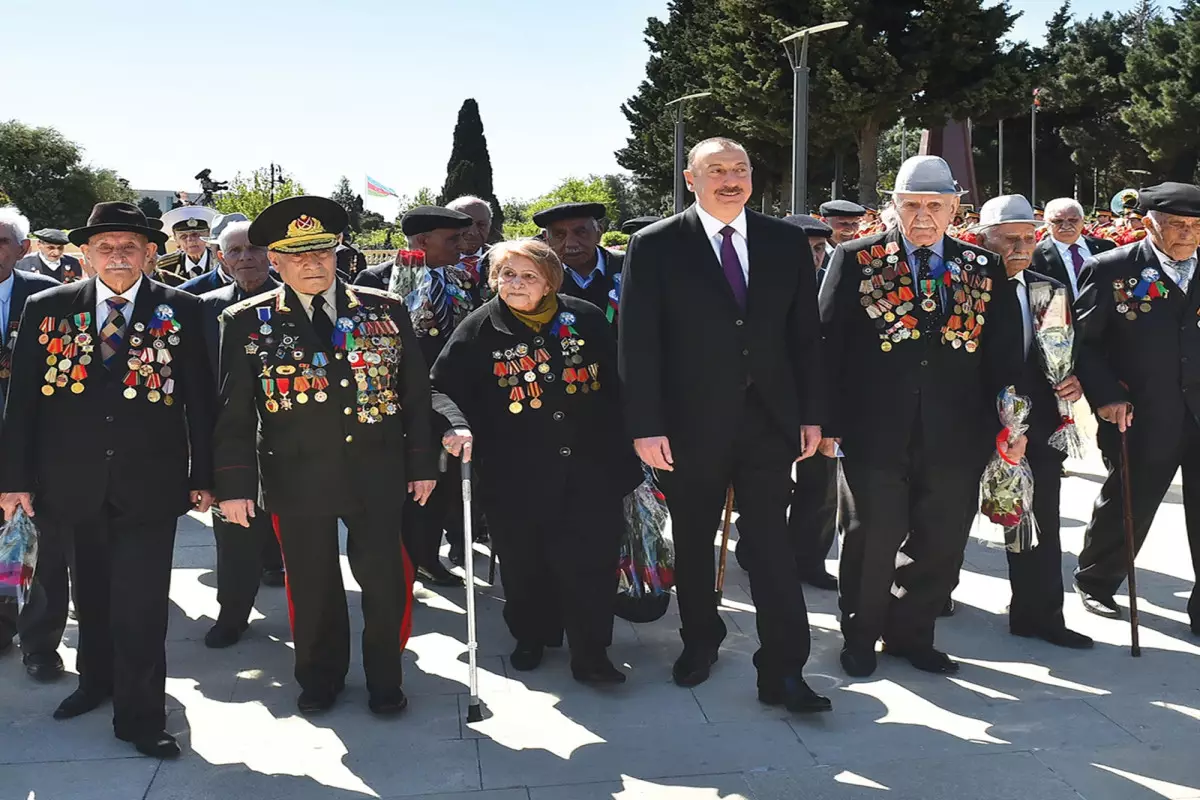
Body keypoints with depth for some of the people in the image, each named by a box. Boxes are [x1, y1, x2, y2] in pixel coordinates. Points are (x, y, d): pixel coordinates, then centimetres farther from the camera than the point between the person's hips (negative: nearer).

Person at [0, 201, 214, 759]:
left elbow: (200, 398, 0)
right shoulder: (46, 309, 4)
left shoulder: (180, 311, -1)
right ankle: (96, 680, 41)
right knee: (91, 596, 18)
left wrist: (203, 476, -1)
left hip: (150, 484, -2)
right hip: (73, 483, 3)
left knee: (141, 605, -2)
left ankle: (140, 717, 11)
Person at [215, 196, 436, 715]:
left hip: (376, 474, 1)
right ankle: (320, 678, 33)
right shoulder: (247, 322, 1)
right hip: (296, 478, 0)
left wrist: (422, 462, 4)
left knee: (385, 582, 5)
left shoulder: (385, 311, 3)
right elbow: (234, 413, 0)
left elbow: (415, 393, 6)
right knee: (312, 587, 11)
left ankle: (385, 679, 27)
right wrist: (235, 484, -5)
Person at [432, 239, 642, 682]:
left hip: (589, 467, 0)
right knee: (523, 562, 11)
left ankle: (590, 654, 10)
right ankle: (531, 637, 34)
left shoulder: (586, 319, 2)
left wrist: (623, 445, 8)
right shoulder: (479, 329, 0)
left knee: (592, 558, -1)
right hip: (515, 475, 0)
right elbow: (442, 387, 5)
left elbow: (618, 381, 8)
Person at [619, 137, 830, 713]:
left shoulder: (787, 243, 5)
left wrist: (812, 414, 4)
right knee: (692, 541, 13)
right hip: (691, 423, -1)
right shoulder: (655, 246, -3)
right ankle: (700, 641, 34)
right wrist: (646, 425, -11)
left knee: (772, 543, -1)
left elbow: (805, 335, 7)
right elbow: (637, 342, -6)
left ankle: (783, 671, 5)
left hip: (770, 421, 1)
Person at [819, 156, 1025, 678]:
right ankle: (860, 636, 26)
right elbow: (828, 343, -1)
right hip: (874, 434, -3)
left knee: (941, 545, 10)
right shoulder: (856, 260, 1)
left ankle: (910, 634, 30)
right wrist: (827, 420, -6)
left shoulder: (984, 270, 9)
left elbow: (1006, 354, 9)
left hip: (955, 438, 3)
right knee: (872, 541, 5)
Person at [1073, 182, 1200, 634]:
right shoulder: (1113, 270, -4)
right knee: (1126, 508, 12)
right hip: (1142, 419, -3)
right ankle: (1095, 583, 36)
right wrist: (1106, 396, -12)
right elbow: (1081, 338, -5)